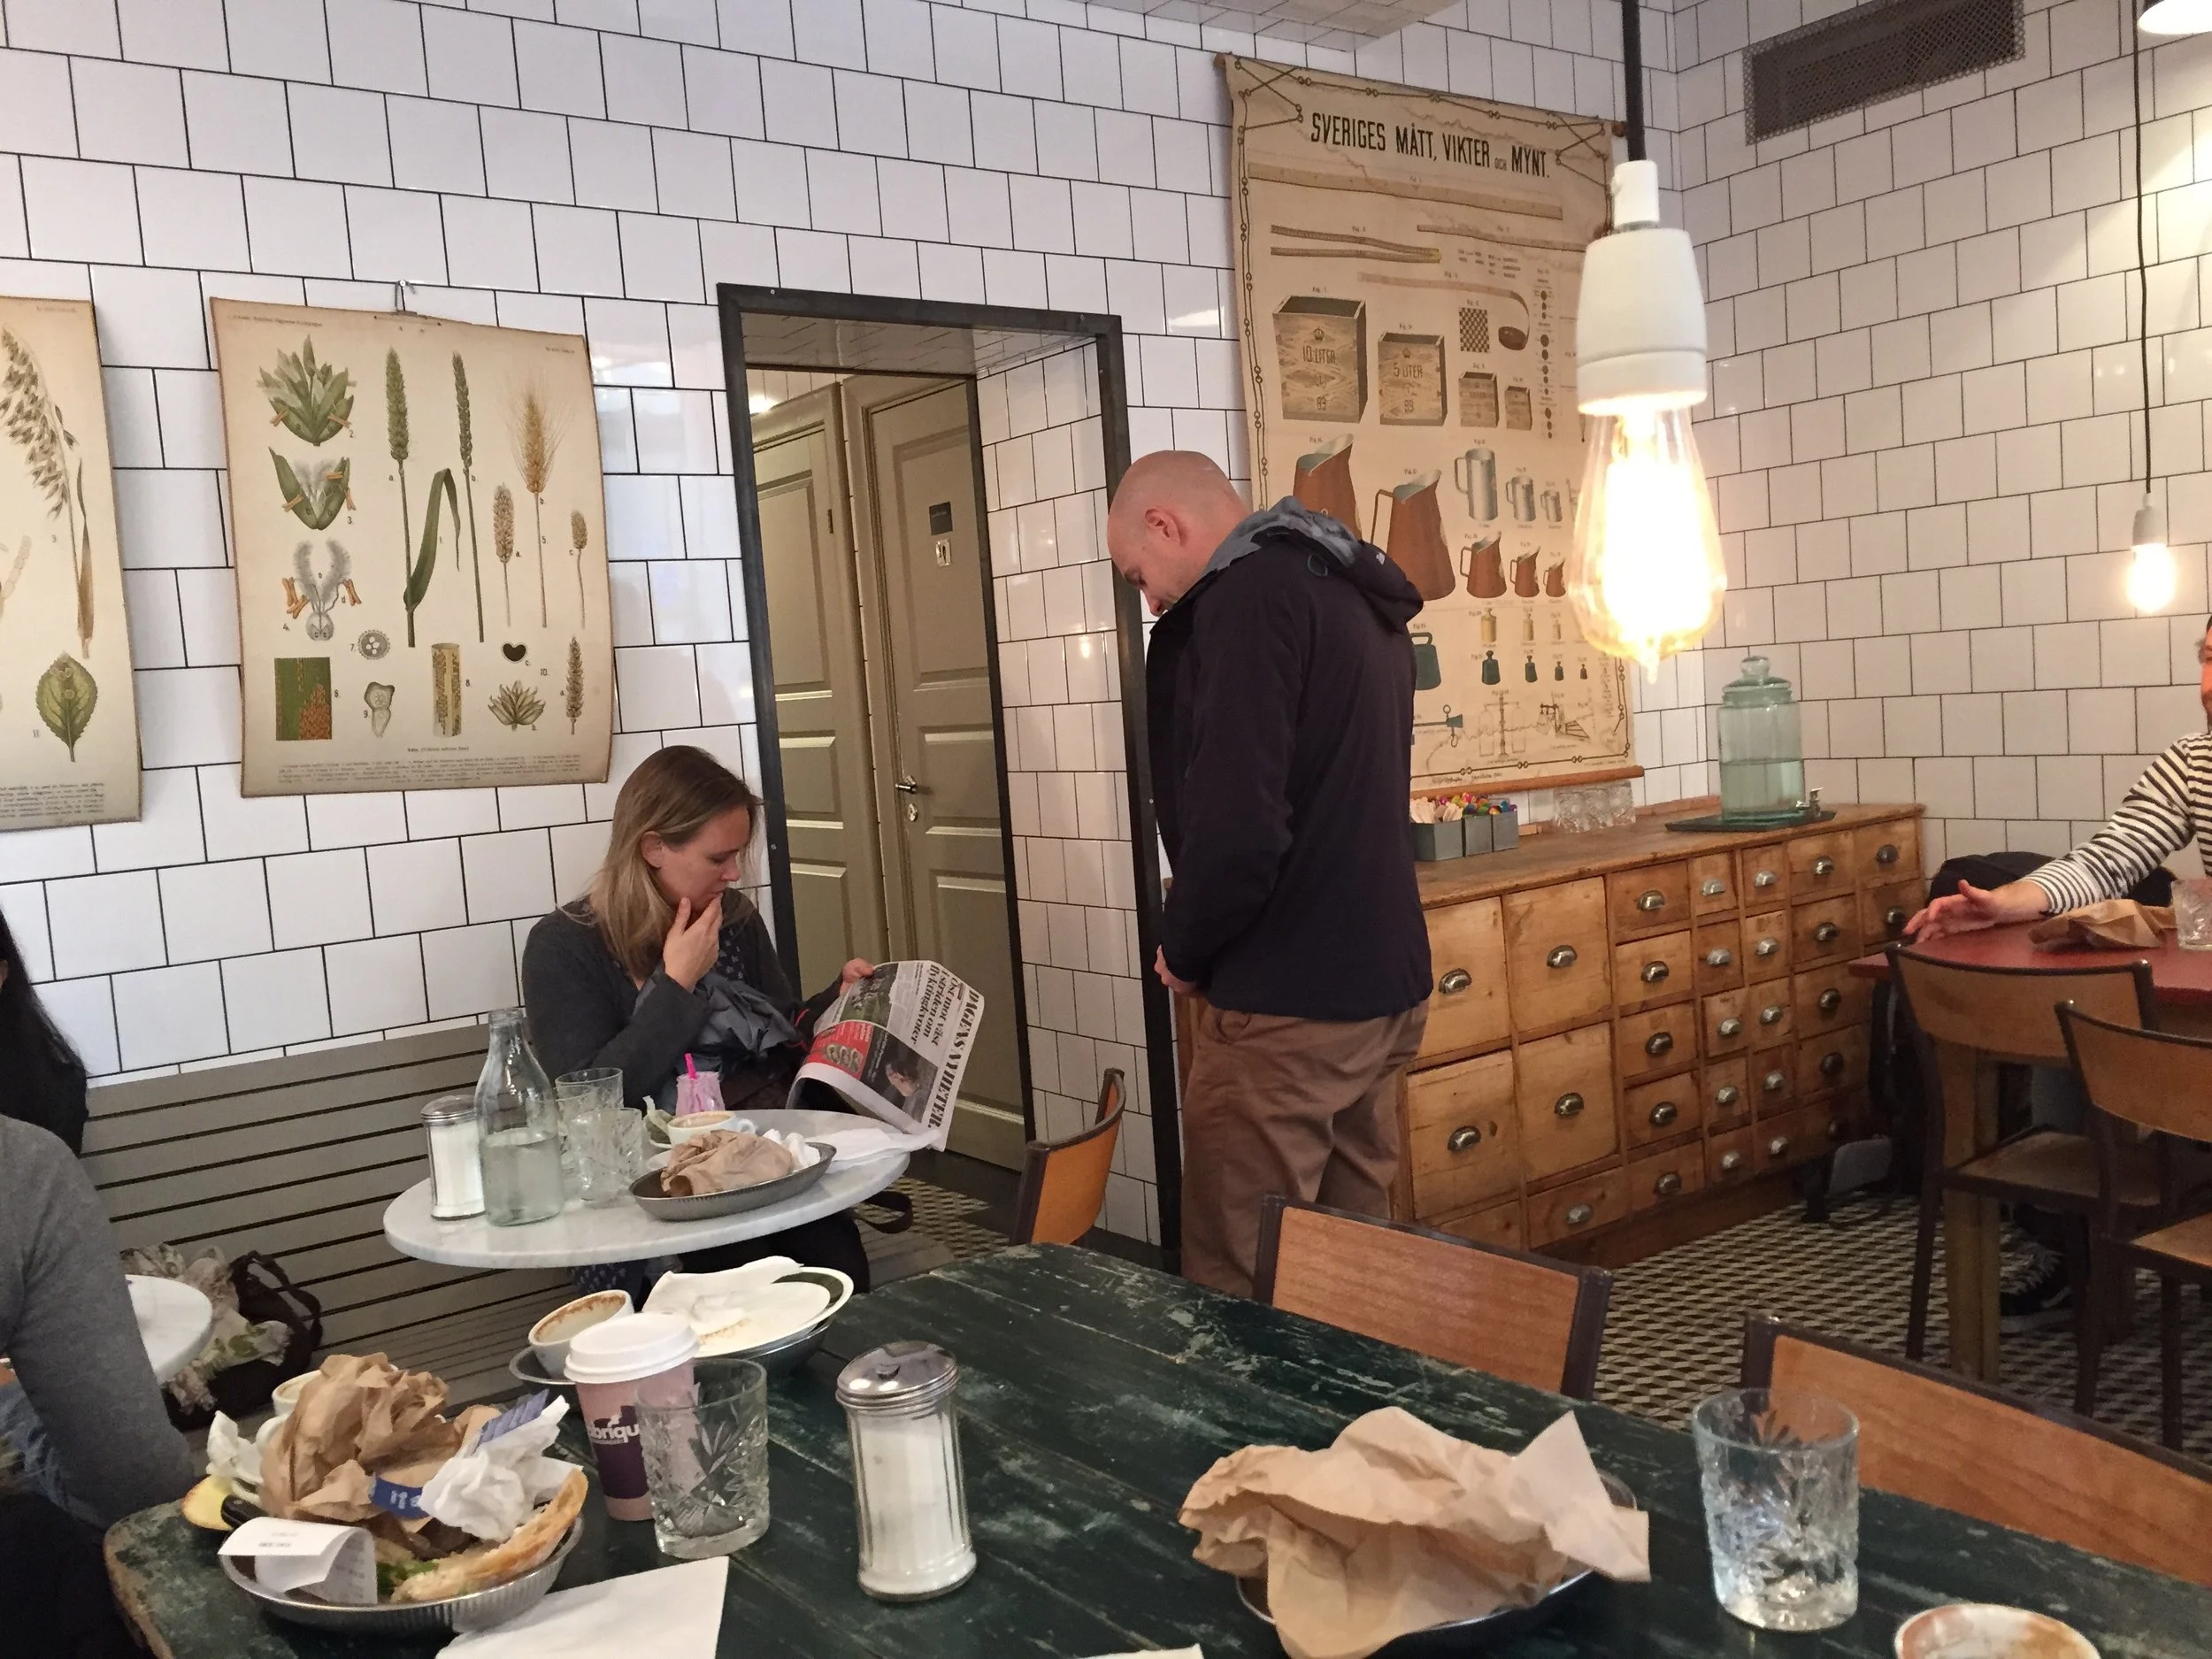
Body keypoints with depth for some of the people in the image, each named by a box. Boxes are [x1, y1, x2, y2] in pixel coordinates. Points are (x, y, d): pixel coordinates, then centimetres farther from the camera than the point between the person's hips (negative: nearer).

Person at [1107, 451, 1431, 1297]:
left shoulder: (1250, 595, -14)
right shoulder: (1356, 596, 15)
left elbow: (1237, 824, -24)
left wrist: (1182, 952, -6)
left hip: (1285, 1006, -9)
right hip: (1384, 984, 10)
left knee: (1241, 1296, 1)